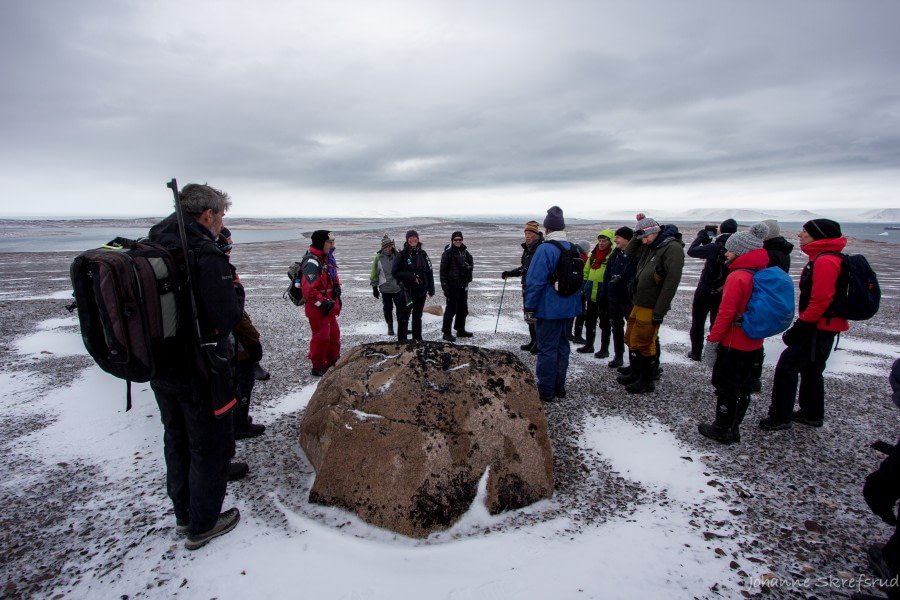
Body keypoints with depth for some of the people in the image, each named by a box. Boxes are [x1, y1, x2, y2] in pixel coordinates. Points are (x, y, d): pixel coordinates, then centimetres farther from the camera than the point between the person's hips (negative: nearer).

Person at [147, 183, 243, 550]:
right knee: (210, 446, 10)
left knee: (177, 440, 23)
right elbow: (227, 318, -25)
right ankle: (202, 525, 26)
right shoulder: (206, 256, -22)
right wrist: (235, 286, -7)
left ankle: (183, 515, 41)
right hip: (200, 371, -8)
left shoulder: (152, 250, 3)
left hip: (160, 368, 8)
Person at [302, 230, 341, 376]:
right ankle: (318, 367, 16)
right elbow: (309, 290, -28)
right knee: (321, 337, 0)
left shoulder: (325, 259, 10)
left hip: (328, 307, 10)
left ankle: (333, 361, 35)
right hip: (317, 309, -10)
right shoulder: (312, 262, -22)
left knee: (334, 334, 19)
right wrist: (323, 303, -24)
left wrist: (336, 287, 7)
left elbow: (332, 278, 25)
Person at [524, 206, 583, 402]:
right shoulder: (573, 249, 8)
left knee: (547, 349, 0)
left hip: (548, 309, -7)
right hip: (567, 308, 7)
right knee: (562, 346, 16)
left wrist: (529, 308, -12)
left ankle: (545, 390, 8)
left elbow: (535, 281, -19)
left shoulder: (545, 249, -16)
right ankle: (559, 387, 26)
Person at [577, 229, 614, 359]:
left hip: (604, 296, -7)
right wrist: (584, 287, 13)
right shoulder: (593, 254, 11)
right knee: (589, 321, 16)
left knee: (605, 323, 5)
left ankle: (604, 349, 15)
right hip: (592, 295, 7)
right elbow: (586, 271, 19)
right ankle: (589, 345, 30)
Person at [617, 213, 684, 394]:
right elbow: (629, 252, 25)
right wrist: (639, 233, 10)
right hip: (639, 303, 9)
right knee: (631, 339, 16)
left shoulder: (672, 248, -15)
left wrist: (659, 311, -21)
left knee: (644, 343, 0)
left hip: (651, 307, -9)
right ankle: (635, 375, 31)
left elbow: (672, 282, -20)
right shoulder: (649, 247, 12)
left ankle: (646, 381, 15)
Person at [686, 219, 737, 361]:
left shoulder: (715, 247, -23)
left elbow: (691, 251, -18)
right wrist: (708, 240, 4)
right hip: (724, 294, 5)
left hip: (705, 292, -5)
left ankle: (696, 353, 16)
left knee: (698, 322, 10)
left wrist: (701, 236, -5)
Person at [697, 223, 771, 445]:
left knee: (725, 386, 4)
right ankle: (733, 428, 27)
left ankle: (721, 429, 16)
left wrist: (712, 338, -13)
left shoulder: (737, 277, -20)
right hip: (753, 344, 8)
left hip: (733, 343, -8)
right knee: (743, 387, 15)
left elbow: (726, 313, -21)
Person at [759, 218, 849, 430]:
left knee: (787, 367, -6)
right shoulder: (820, 258, 13)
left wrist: (801, 326, -20)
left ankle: (780, 417, 1)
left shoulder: (825, 261, -20)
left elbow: (821, 300, -25)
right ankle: (812, 413, 33)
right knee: (811, 369, 20)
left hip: (819, 329, -10)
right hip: (822, 327, 10)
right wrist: (802, 324, 17)